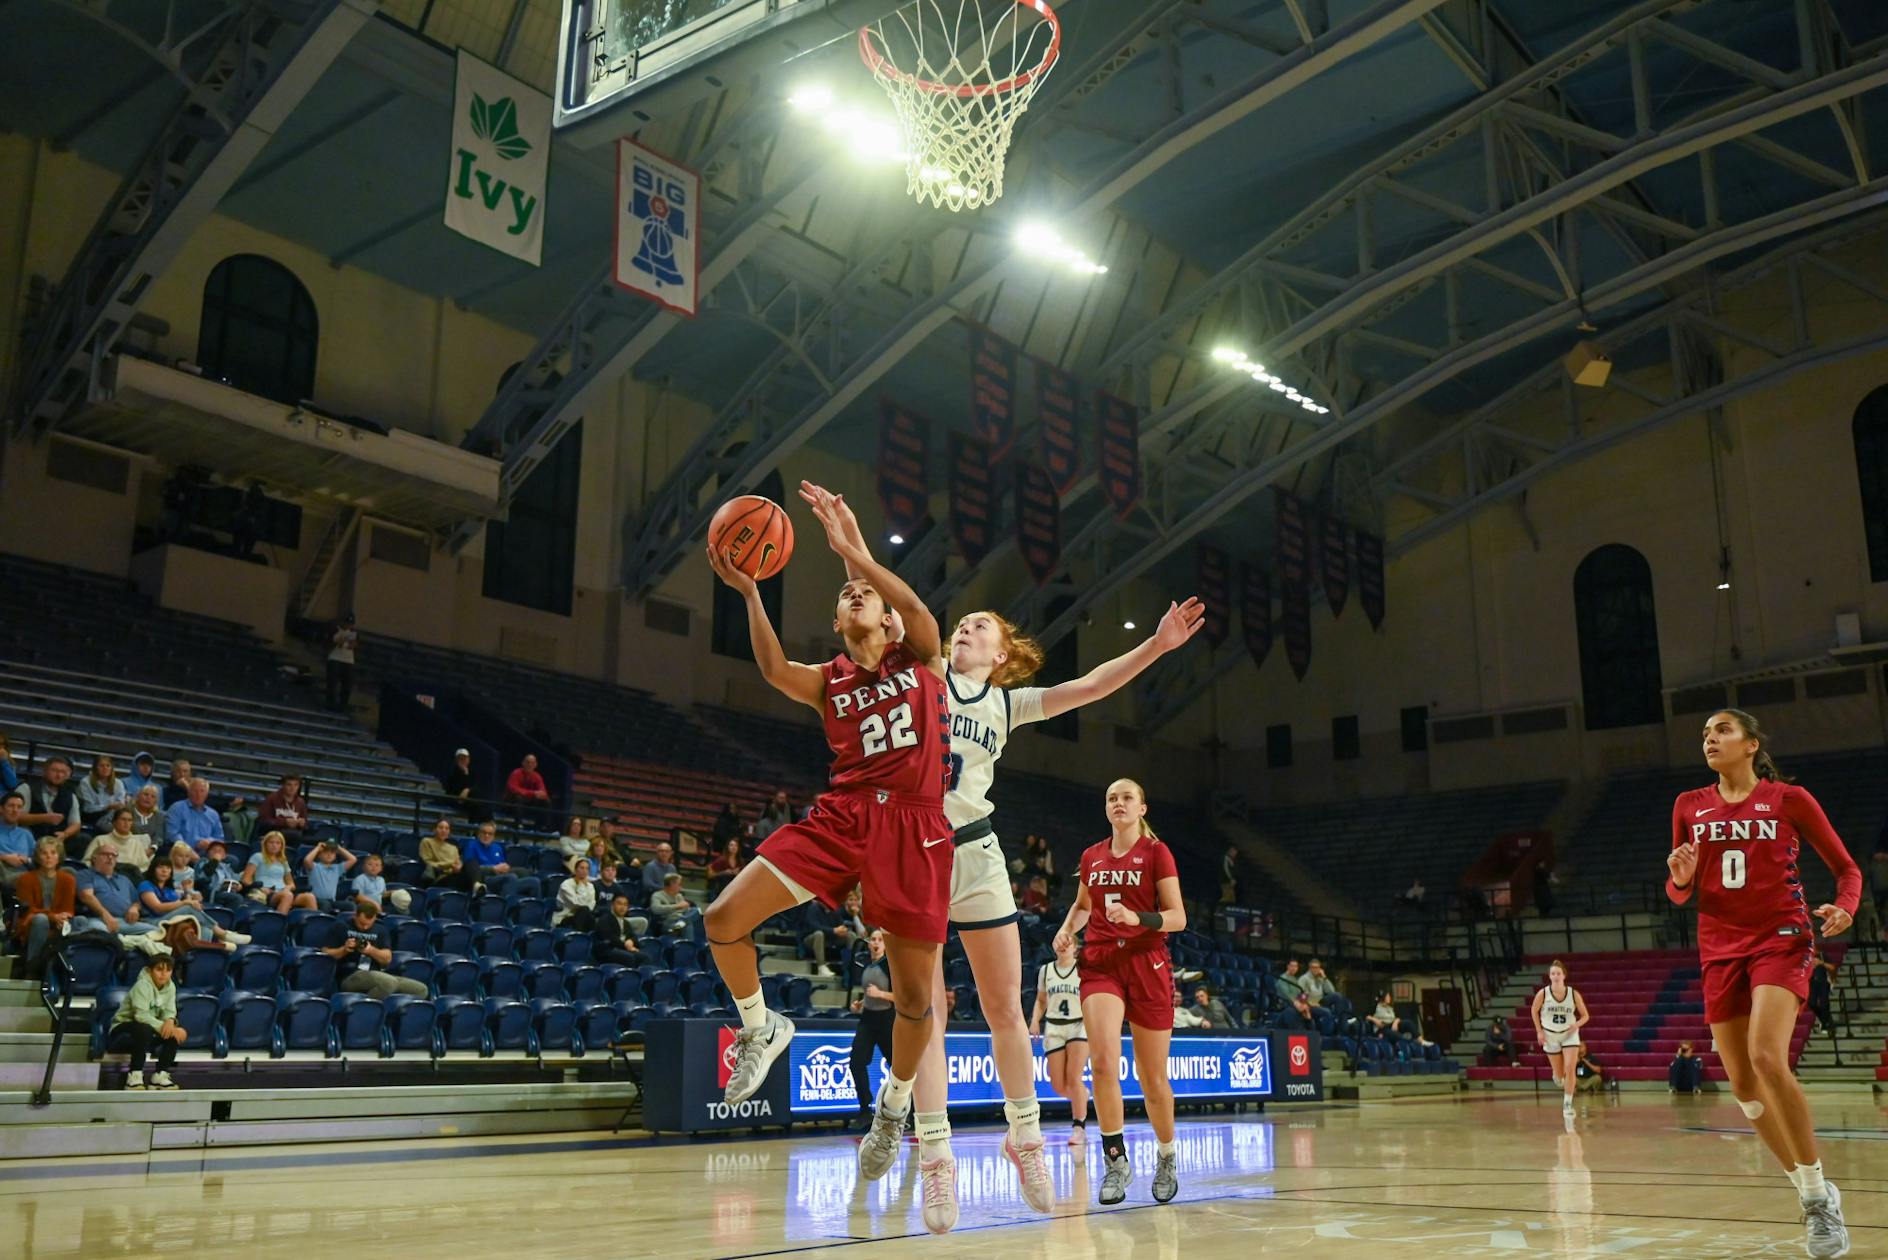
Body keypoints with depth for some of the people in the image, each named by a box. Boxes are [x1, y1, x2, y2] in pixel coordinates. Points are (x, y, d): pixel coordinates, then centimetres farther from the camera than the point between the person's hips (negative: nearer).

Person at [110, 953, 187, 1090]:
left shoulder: (170, 987, -2)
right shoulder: (142, 985, -22)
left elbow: (169, 1012, -6)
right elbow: (141, 1015, -32)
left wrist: (170, 1021, -30)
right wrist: (164, 1027, -38)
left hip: (148, 1032, 7)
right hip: (122, 1031, -7)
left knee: (178, 1030, -16)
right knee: (144, 1029, -38)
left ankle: (160, 1076, -12)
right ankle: (134, 1077, -28)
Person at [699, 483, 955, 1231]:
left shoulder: (921, 660, 10)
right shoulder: (828, 682, 12)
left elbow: (917, 607, -13)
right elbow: (774, 671, -10)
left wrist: (847, 547, -19)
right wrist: (748, 593, -23)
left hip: (914, 829, -2)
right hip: (840, 818, 2)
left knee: (914, 994, 3)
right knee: (724, 921, -13)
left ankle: (893, 1109, 30)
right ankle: (761, 1029, 14)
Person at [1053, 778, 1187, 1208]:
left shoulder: (1156, 852, -1)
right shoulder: (1092, 857, 11)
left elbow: (1177, 917, -6)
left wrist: (1137, 918, -23)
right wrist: (1067, 929, 6)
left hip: (1147, 965, -2)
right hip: (1100, 963, 3)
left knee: (1153, 1078, 4)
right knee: (1103, 1060, -19)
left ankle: (1167, 1156, 28)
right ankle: (1117, 1160, -7)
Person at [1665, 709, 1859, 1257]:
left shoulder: (1789, 799, -1)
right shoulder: (1689, 806, 8)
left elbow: (1846, 868, 5)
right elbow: (1679, 893, 13)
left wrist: (1844, 909, -16)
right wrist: (1680, 879, -11)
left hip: (1780, 939, -4)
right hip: (1720, 949, 5)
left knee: (1767, 1059, -25)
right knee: (1743, 1085, 4)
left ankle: (1819, 1196, -10)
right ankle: (1811, 1191, 23)